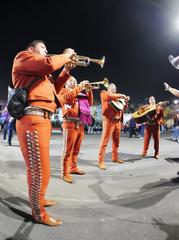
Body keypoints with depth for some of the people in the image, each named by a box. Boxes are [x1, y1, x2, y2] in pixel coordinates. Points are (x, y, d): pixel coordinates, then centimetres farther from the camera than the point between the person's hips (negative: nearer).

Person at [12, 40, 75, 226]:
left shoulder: (39, 72, 30)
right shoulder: (23, 57, 2)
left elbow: (53, 90, 26)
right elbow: (50, 64, -16)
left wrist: (66, 71, 20)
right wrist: (66, 55, 2)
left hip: (42, 119, 10)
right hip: (32, 119, -10)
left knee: (39, 167, 20)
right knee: (39, 170, -6)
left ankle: (39, 199, 38)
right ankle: (38, 213, 9)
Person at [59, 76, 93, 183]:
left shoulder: (80, 93, 25)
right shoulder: (63, 91, 9)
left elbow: (89, 103, 19)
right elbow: (67, 98, -15)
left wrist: (89, 91, 6)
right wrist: (79, 87, -13)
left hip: (80, 124, 6)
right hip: (70, 123, -6)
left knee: (76, 149, 12)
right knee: (68, 150, -8)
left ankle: (73, 168, 24)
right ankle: (65, 173, -4)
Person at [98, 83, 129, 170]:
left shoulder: (116, 97, 26)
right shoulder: (104, 93, 7)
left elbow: (122, 108, 25)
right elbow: (110, 96, -16)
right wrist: (120, 95, -9)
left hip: (117, 120, 7)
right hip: (109, 120, -7)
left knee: (116, 141, 11)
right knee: (105, 140, -9)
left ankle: (115, 157, 24)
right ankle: (101, 161, -6)